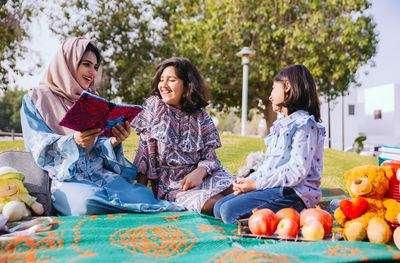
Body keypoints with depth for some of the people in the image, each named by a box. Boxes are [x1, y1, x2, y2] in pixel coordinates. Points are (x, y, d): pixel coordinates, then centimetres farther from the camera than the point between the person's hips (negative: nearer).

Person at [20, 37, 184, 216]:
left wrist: (114, 142, -9)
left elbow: (100, 150, 15)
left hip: (100, 173, 4)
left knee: (145, 195, -29)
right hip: (63, 178, -3)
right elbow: (40, 148, -4)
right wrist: (74, 141, -23)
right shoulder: (35, 99, 8)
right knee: (89, 201, -38)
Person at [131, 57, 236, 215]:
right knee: (209, 204, -31)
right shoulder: (153, 105, 6)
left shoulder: (201, 117, 7)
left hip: (200, 175, 2)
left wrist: (200, 172, -23)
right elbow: (144, 148, 3)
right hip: (169, 183, -2)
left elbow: (210, 156, 1)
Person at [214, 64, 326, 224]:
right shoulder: (280, 124, 21)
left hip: (292, 194, -10)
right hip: (272, 188, 10)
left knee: (230, 211, -23)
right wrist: (248, 181, 2)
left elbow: (298, 171, -19)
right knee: (219, 207, 3)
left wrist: (256, 184, -16)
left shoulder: (304, 124, -11)